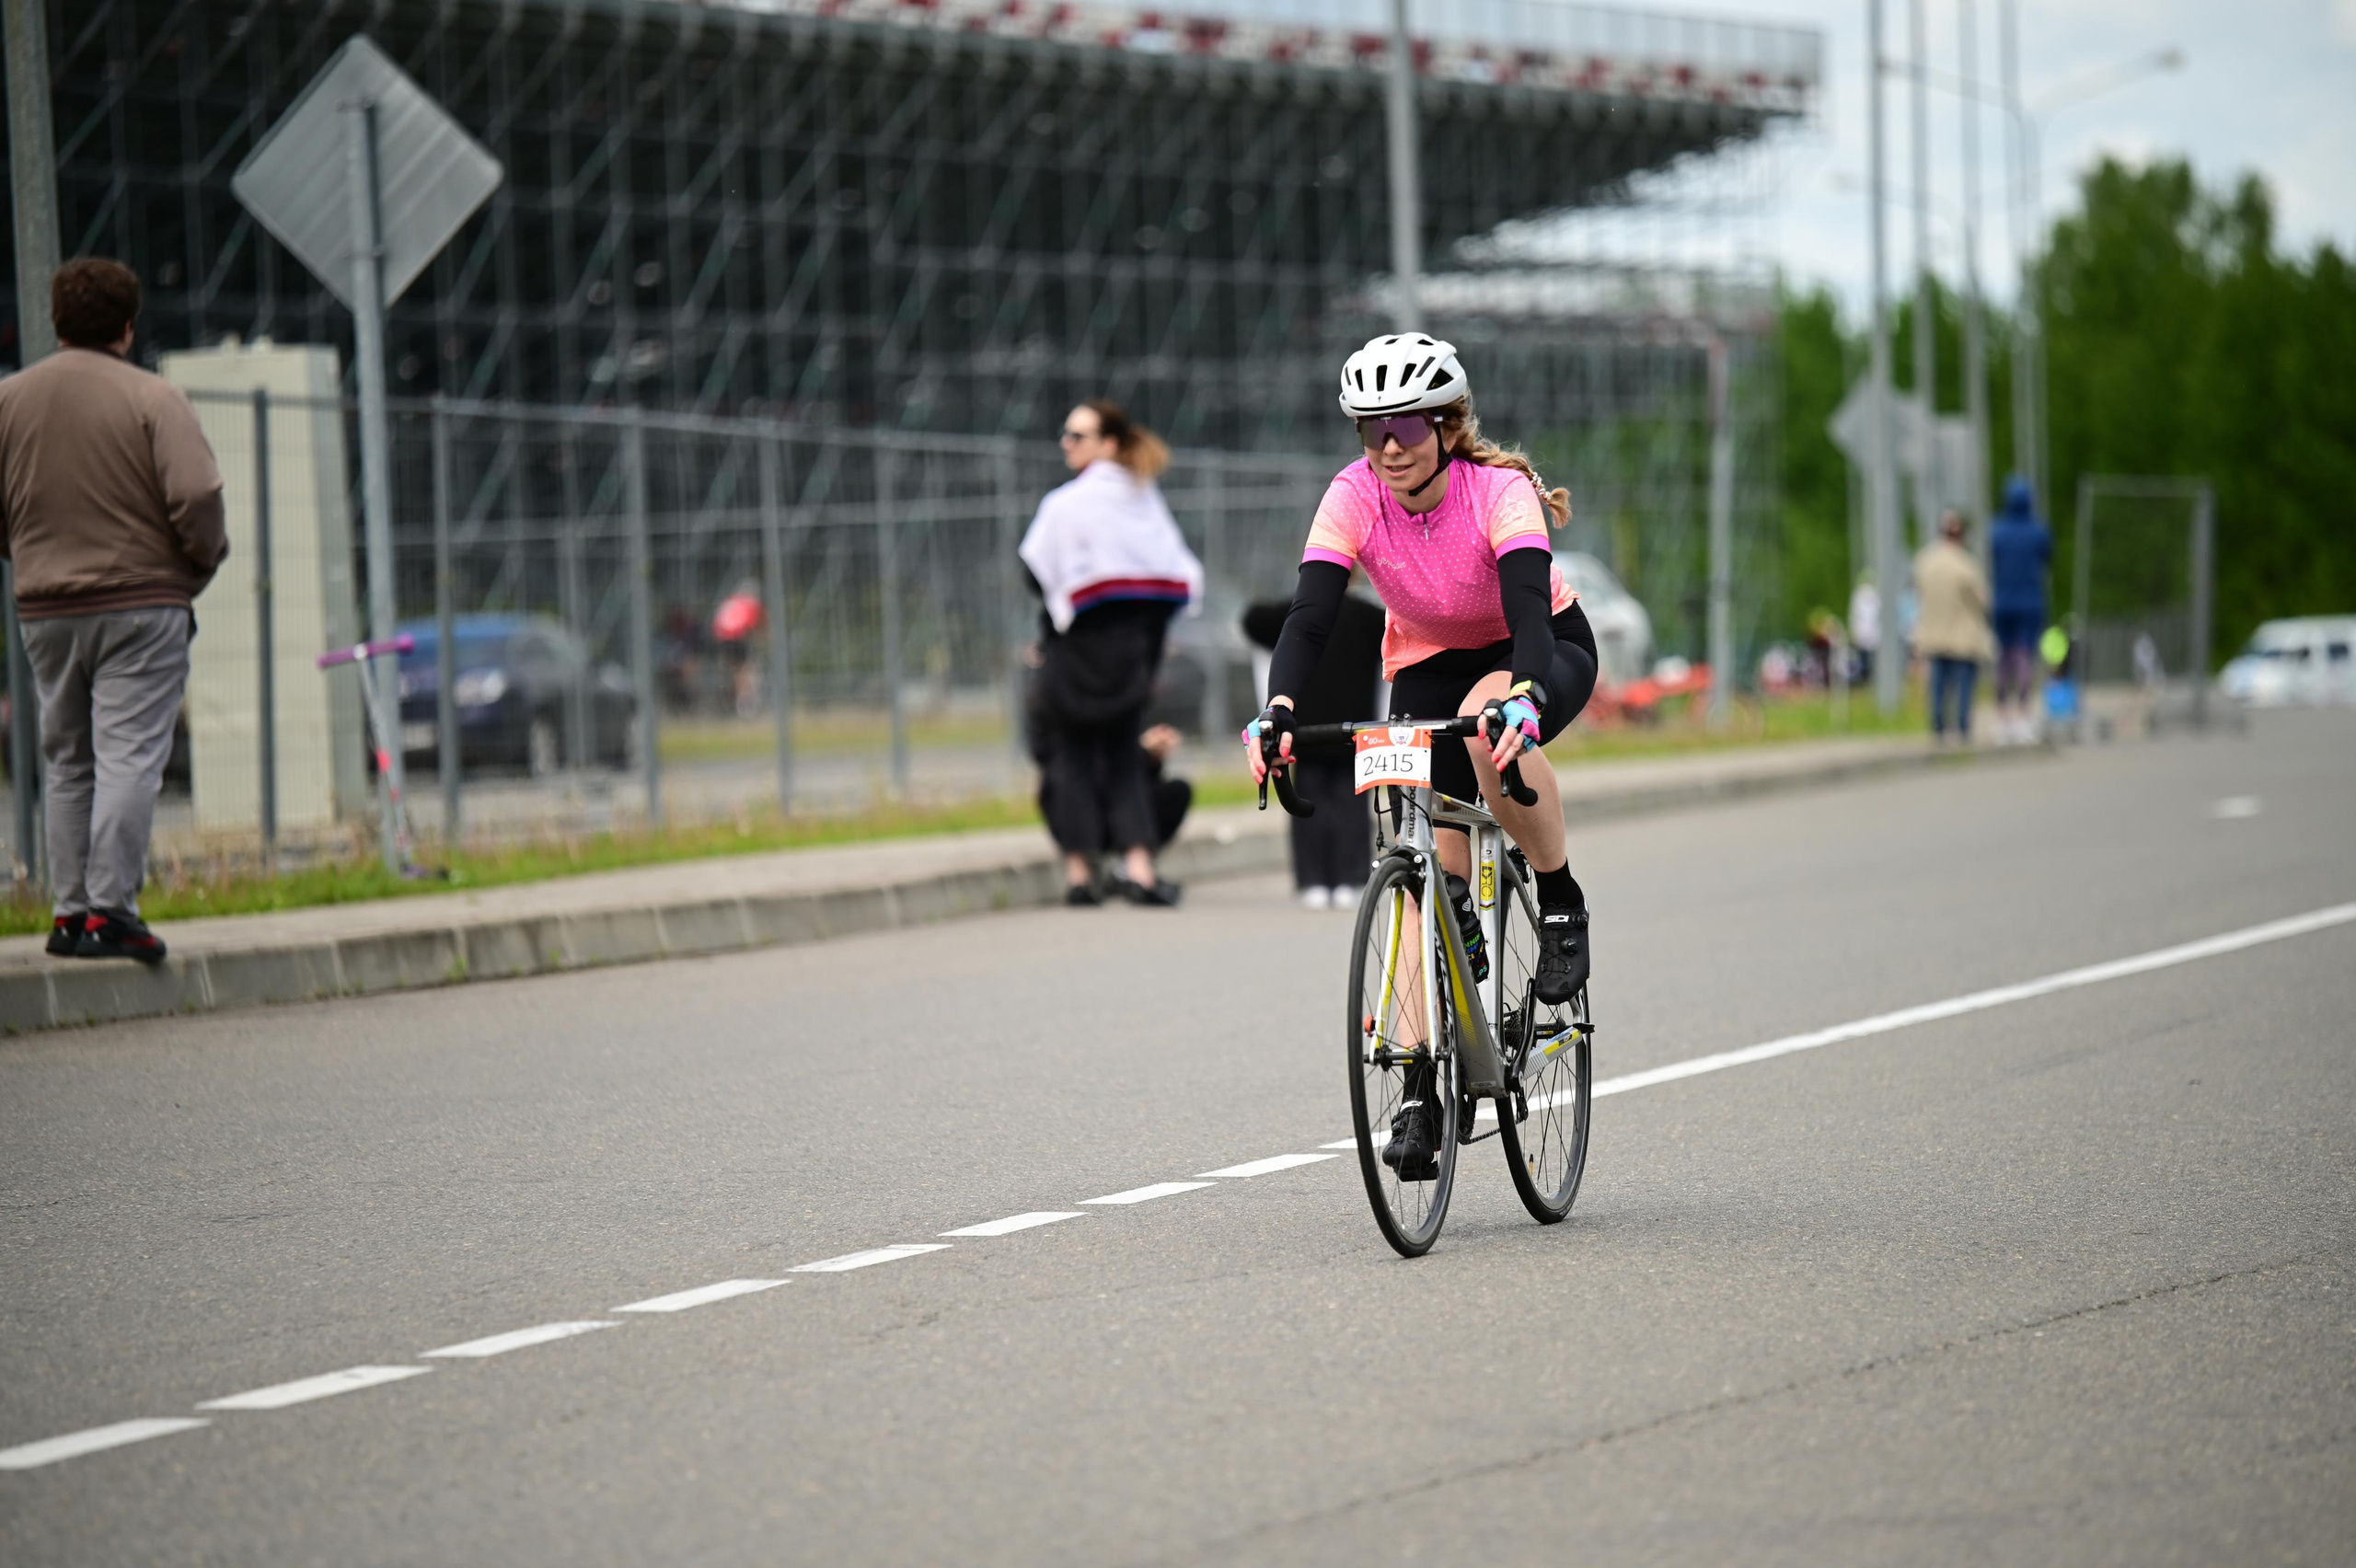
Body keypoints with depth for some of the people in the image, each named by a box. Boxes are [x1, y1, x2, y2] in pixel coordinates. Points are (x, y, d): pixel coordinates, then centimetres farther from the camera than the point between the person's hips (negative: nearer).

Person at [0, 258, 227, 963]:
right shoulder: (152, 398, -9)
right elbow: (196, 497, -16)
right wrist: (203, 562, 2)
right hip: (142, 601, -4)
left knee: (66, 763, 14)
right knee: (128, 757, -5)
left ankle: (69, 909, 14)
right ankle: (110, 911, -13)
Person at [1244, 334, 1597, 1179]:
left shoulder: (1498, 491, -28)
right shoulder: (1354, 497, -20)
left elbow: (1528, 606, -41)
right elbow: (1310, 614, -29)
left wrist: (1521, 700, -61)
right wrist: (1277, 713, -47)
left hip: (1542, 653, -3)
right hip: (1430, 667, 3)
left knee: (1488, 721, -39)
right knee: (1430, 870, -10)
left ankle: (1561, 902, -16)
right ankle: (1420, 1093, -9)